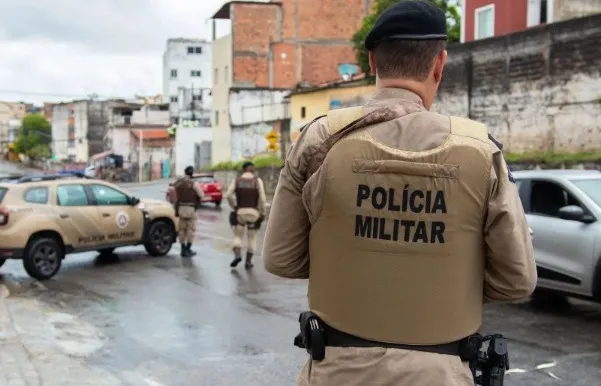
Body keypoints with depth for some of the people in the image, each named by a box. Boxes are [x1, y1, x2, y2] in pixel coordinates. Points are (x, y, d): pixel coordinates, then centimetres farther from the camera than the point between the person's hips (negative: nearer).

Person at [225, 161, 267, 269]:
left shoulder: (236, 180, 2)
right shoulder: (258, 181, -2)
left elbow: (228, 195, -9)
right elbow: (262, 198, -11)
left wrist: (234, 206, 4)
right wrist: (262, 213, -3)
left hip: (240, 212, 1)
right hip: (253, 213, 0)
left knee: (238, 236, 10)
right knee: (252, 238, 13)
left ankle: (237, 256, -15)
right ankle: (248, 261, 10)